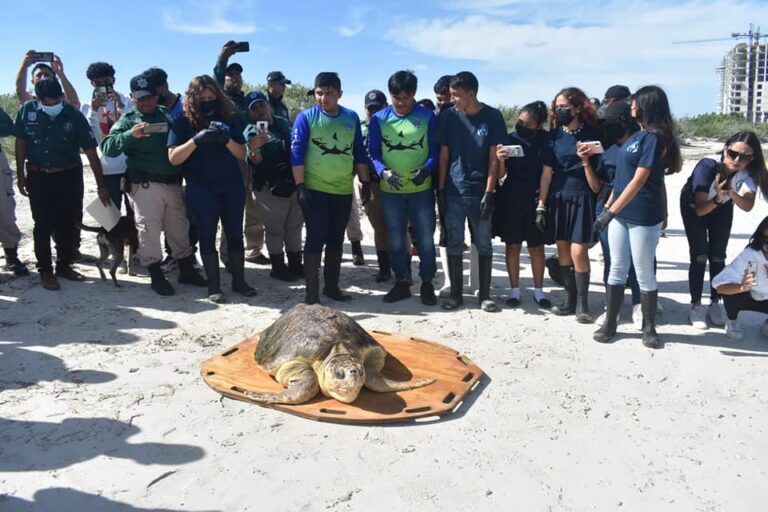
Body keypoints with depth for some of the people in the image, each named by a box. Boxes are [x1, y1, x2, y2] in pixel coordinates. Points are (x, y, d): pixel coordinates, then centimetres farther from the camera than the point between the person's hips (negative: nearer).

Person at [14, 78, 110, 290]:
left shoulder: (74, 115, -12)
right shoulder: (27, 110, -8)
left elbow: (91, 151, -10)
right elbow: (21, 143, 3)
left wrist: (101, 185, -11)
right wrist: (21, 175, 1)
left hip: (69, 177, 0)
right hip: (38, 177, 0)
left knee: (67, 224, 8)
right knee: (43, 225, 3)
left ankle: (64, 265, 23)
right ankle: (45, 270, 13)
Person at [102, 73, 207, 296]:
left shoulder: (167, 115, 12)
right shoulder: (128, 120, -1)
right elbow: (108, 147, -12)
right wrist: (130, 134, -28)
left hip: (173, 183, 5)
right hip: (145, 185, -4)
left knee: (180, 228, 12)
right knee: (149, 229, 0)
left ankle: (187, 271, 24)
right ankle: (156, 277, 12)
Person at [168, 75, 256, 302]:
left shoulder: (229, 118, 7)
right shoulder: (184, 122, 0)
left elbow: (242, 154, 4)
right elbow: (173, 158, -7)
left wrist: (227, 140, -15)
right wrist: (196, 140, -19)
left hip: (232, 186, 2)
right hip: (201, 189, -2)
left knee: (235, 234, 6)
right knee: (207, 236, 3)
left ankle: (239, 281, 17)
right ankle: (213, 285, 11)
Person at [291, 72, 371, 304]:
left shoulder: (351, 118, 6)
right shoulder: (306, 117, -6)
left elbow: (359, 153, 11)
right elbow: (296, 153, -9)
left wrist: (365, 182, 8)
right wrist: (300, 186, -15)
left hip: (343, 190, 4)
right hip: (314, 189, -4)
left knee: (336, 240, 11)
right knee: (315, 239, -3)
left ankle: (332, 285, 23)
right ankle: (312, 290, 4)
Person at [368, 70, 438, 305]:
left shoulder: (427, 117, -1)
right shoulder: (379, 119, 0)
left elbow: (435, 150, -1)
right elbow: (373, 153, -1)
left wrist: (426, 169, -21)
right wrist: (384, 171, -20)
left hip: (422, 190, -1)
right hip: (390, 191, 1)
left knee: (425, 239, 6)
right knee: (396, 240, 11)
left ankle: (427, 284, 21)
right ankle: (401, 283, 25)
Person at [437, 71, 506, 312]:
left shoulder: (493, 117, -3)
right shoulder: (448, 116, 1)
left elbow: (494, 157, -4)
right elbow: (443, 154, 4)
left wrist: (489, 192, -9)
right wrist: (440, 188, 0)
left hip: (480, 191, -1)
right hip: (453, 191, 1)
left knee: (484, 244, 6)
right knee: (454, 244, 6)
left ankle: (485, 294, 16)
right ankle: (455, 293, 17)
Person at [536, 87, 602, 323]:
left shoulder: (592, 134, -2)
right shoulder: (554, 135, 4)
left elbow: (597, 178, 2)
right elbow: (547, 172, 3)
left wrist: (586, 161, -18)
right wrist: (541, 205, 0)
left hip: (581, 198, -3)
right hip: (557, 197, 3)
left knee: (578, 251, -9)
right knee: (562, 249, 7)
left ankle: (582, 303, 6)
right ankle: (570, 299, 20)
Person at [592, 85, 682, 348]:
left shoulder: (654, 138, -12)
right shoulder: (635, 136, 12)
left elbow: (638, 182, -17)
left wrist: (610, 212, -19)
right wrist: (608, 206, 15)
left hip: (643, 218, -7)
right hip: (621, 214, 7)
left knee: (644, 274, 4)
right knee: (617, 270, 9)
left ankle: (649, 327, 18)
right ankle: (610, 323, 17)